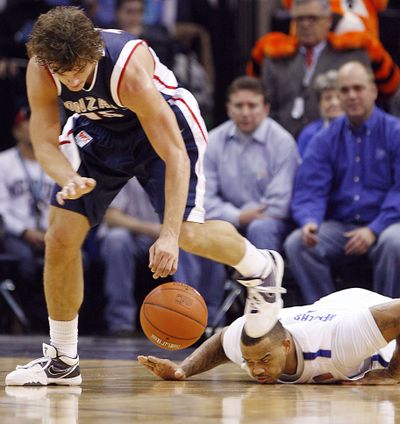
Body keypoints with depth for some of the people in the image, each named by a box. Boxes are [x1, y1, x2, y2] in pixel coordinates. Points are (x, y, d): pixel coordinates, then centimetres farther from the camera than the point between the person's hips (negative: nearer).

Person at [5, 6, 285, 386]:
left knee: (187, 233, -18)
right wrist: (70, 181, -42)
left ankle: (262, 269, 17)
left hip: (165, 123, -4)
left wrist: (169, 235, -46)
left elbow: (175, 157, -39)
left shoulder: (130, 70, -40)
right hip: (98, 129, 4)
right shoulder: (40, 70, -27)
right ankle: (62, 361, 7)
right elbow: (44, 143, -18)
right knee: (60, 237, -7)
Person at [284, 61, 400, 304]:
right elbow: (309, 190, 1)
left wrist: (374, 230, -22)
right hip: (339, 227, 3)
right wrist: (309, 221, -22)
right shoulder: (325, 140, 9)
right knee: (297, 244, -24)